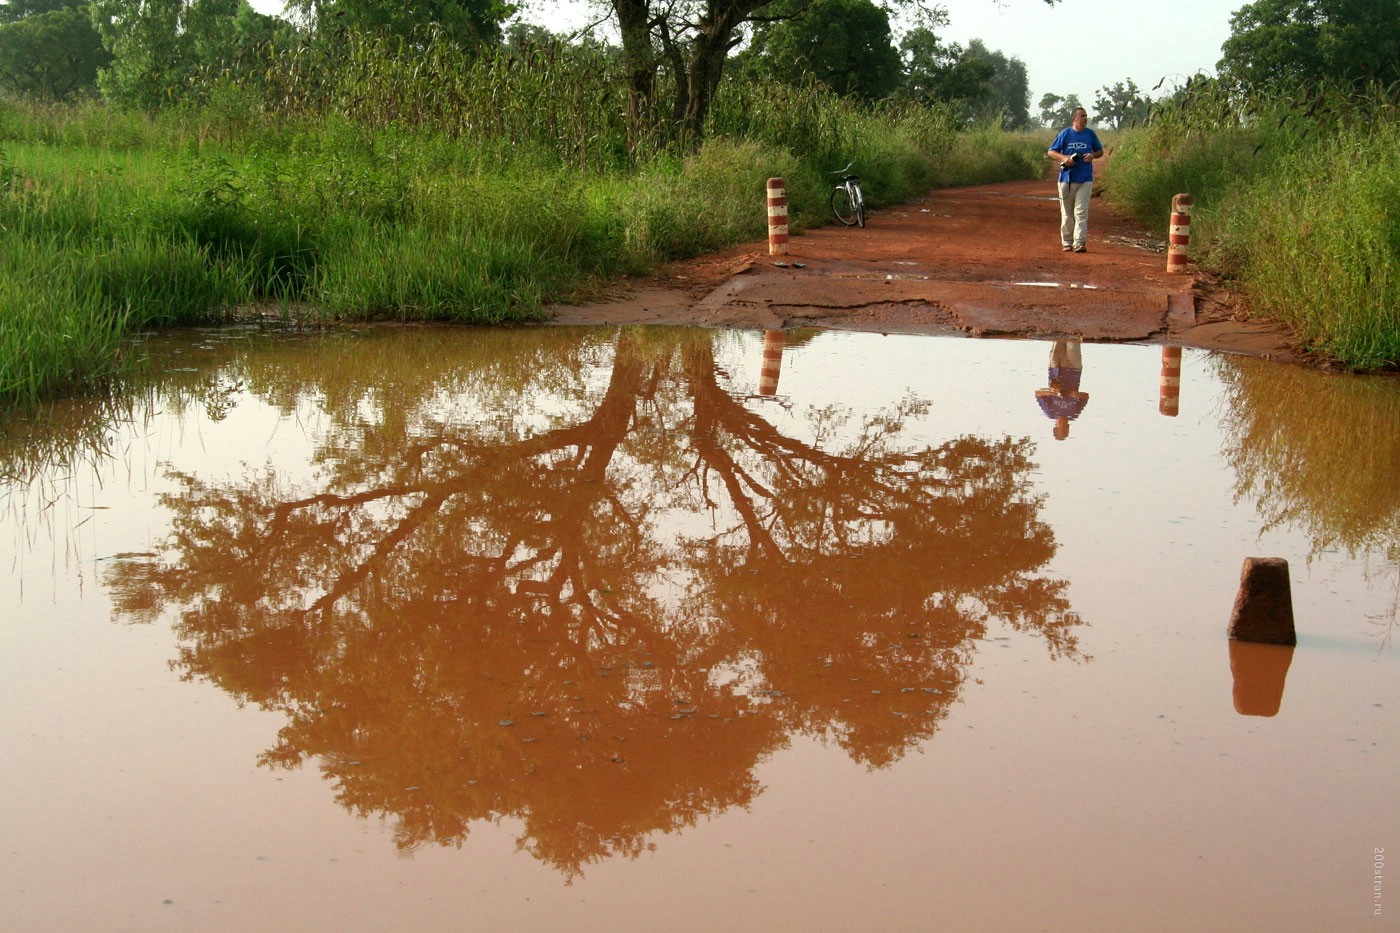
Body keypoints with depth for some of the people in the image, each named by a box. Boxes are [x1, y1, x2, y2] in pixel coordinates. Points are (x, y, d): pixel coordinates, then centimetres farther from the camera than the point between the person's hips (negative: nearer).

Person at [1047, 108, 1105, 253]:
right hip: (1067, 178, 0)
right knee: (1067, 213, 6)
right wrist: (1064, 158, -16)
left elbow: (1100, 151, 17)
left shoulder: (1090, 134, 6)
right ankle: (1067, 242, 17)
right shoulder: (1065, 133, 0)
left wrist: (1093, 155, -6)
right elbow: (1051, 152, 2)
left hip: (1085, 180, 0)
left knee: (1081, 212, -9)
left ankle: (1080, 243, -14)